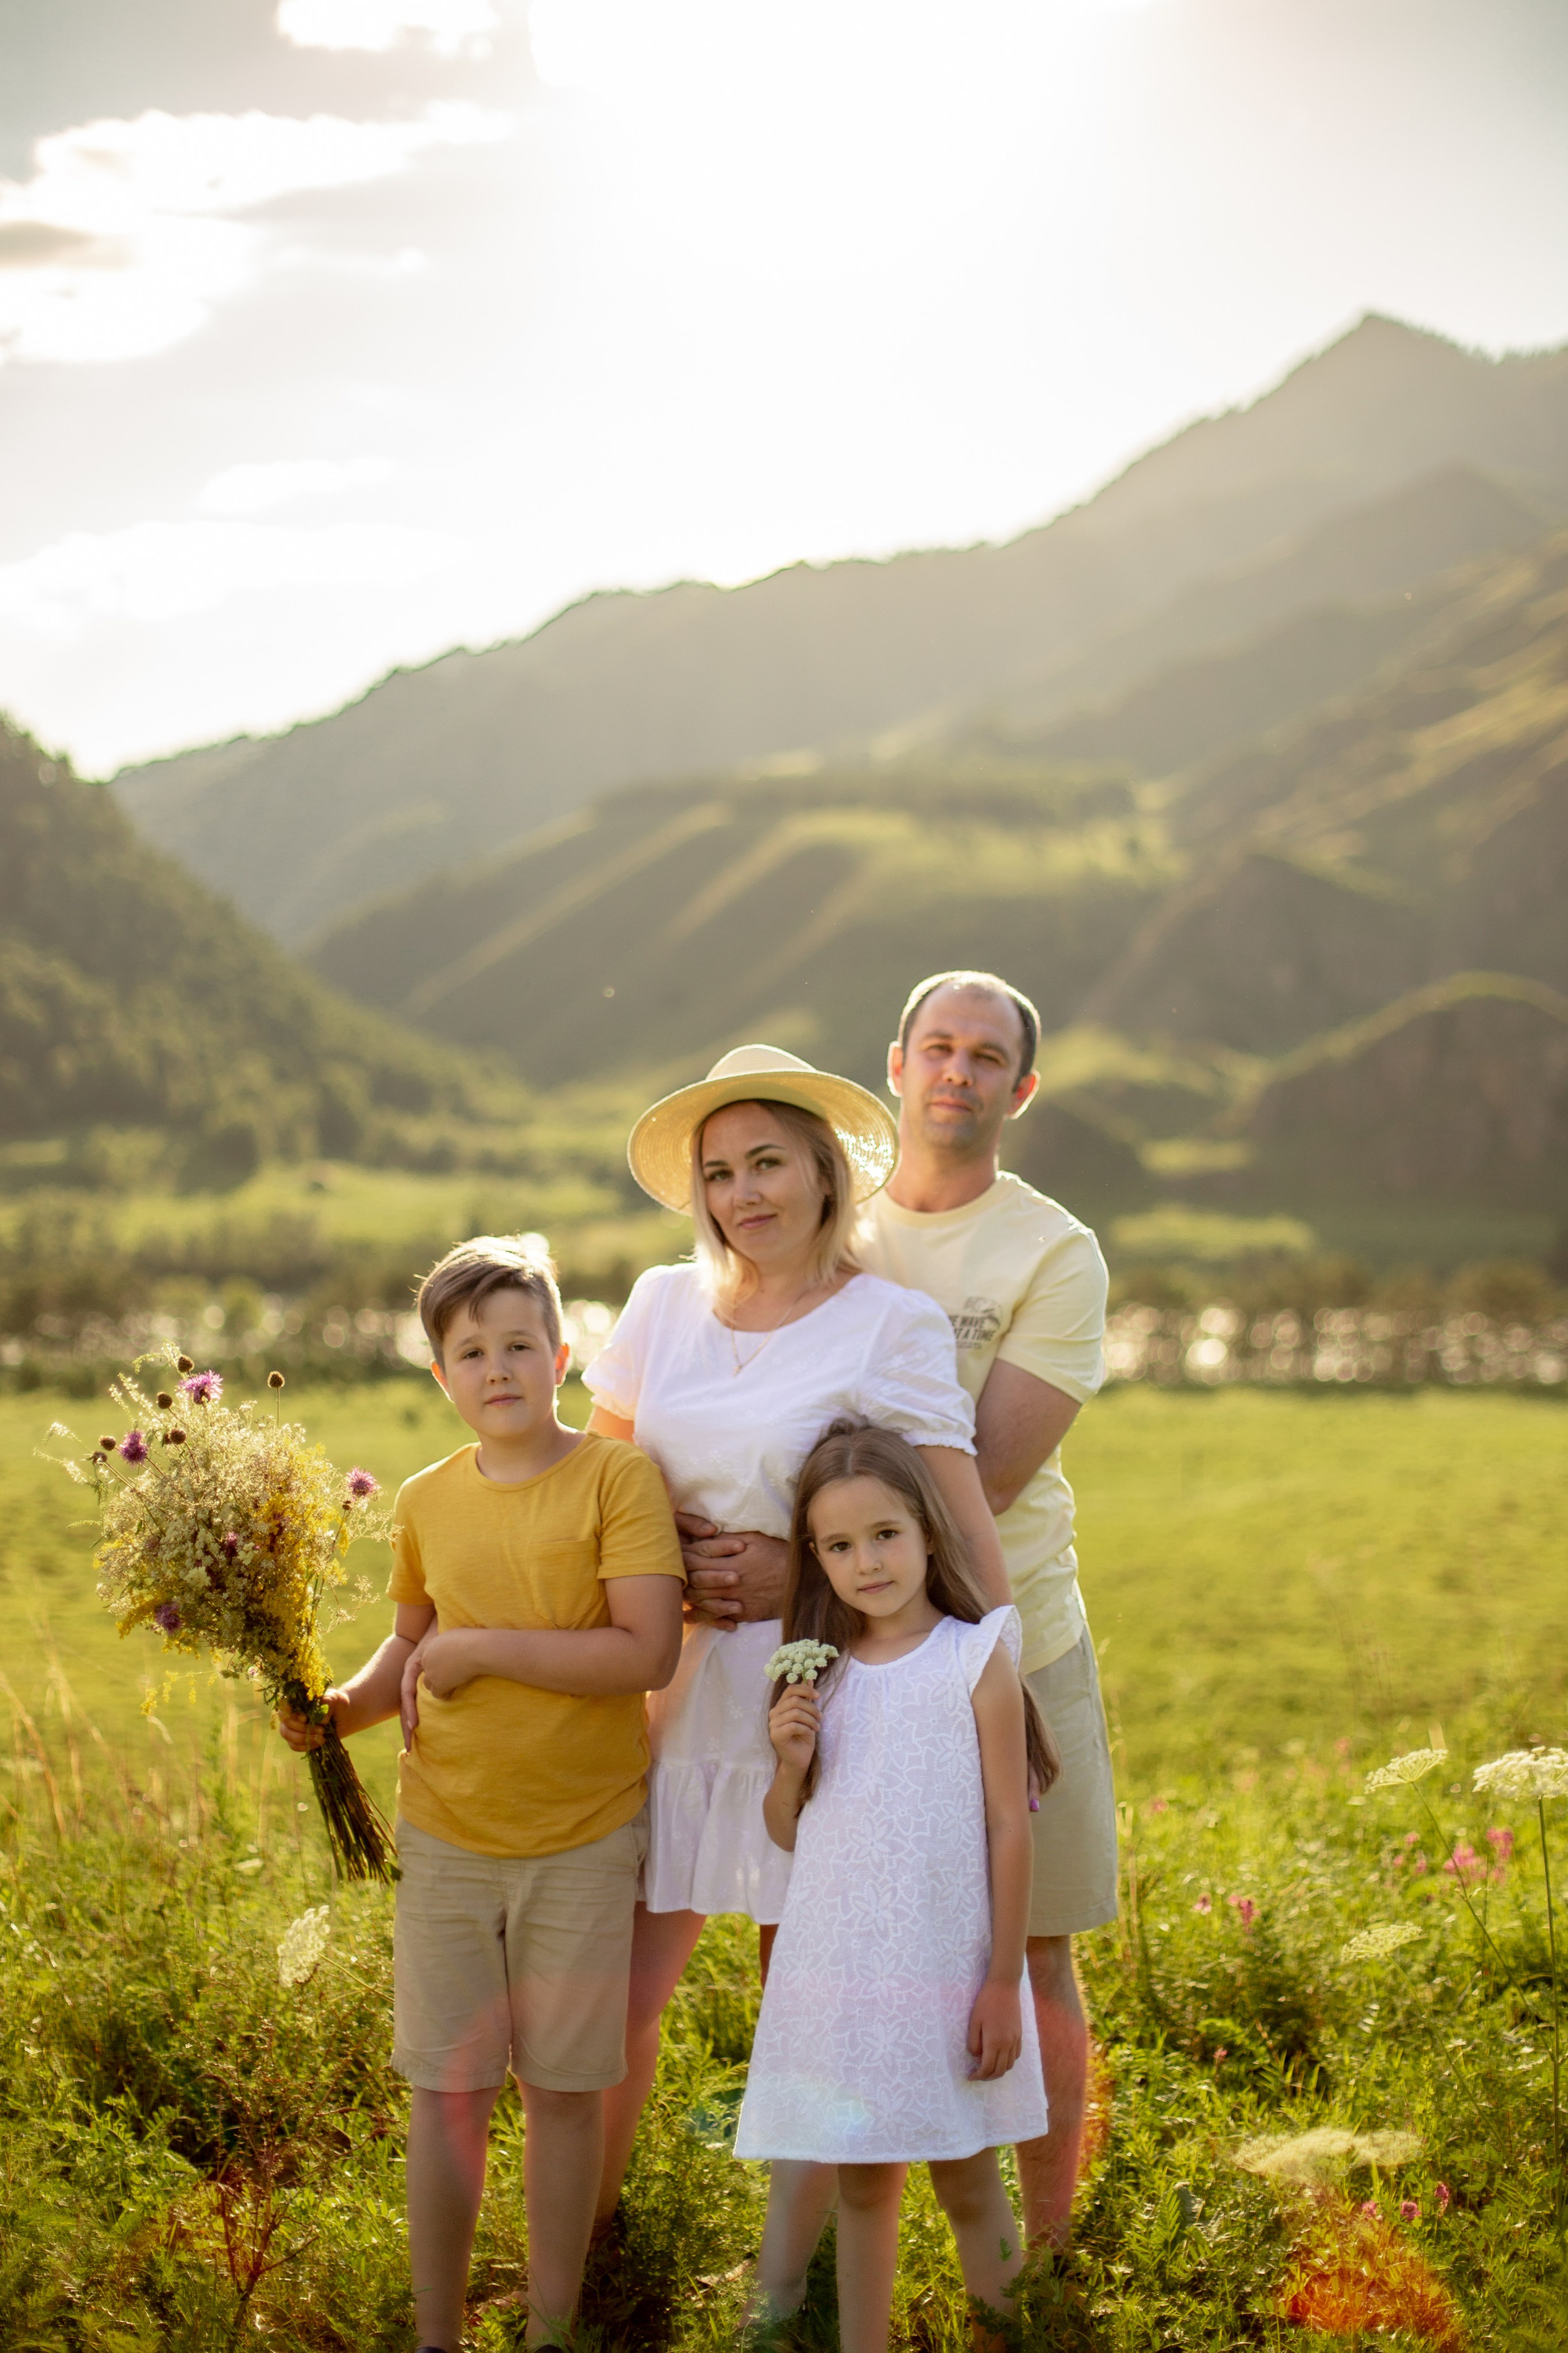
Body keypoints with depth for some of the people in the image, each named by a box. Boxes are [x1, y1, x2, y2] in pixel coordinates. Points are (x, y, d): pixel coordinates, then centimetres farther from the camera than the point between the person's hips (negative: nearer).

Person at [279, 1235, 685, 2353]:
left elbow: (648, 1652, -18)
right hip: (445, 1836, 3)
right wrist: (346, 1706, -2)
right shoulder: (427, 1502, 3)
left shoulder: (618, 1477, -10)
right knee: (447, 2089, 7)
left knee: (565, 2088, 7)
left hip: (582, 1839, -3)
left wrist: (481, 1649, -18)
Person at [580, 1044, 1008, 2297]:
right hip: (670, 1692, 4)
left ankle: (791, 2287, 21)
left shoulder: (892, 1323, -8)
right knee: (617, 1993, 5)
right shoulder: (665, 1303, 6)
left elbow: (965, 1525, -11)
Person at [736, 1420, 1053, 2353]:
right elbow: (791, 1834, 12)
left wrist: (1002, 1983, -8)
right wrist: (791, 1761, -8)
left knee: (966, 2181, 8)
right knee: (862, 2184, 10)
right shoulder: (823, 1674, 6)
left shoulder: (976, 1659, -6)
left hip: (947, 1970, -3)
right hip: (837, 1968, 3)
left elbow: (1010, 1830, -6)